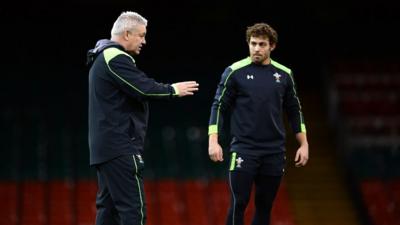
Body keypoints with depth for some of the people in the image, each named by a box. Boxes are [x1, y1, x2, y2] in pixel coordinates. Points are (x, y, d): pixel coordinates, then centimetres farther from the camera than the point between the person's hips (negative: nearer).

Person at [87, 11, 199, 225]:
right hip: (120, 148, -11)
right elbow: (144, 88, -18)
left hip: (104, 146, 11)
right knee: (133, 207, -11)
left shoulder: (103, 58, 20)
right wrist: (173, 90, -4)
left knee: (109, 207, 9)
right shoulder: (116, 58, -13)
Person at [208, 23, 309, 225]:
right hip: (243, 150, -3)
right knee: (239, 203, -9)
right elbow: (219, 106, -1)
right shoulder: (235, 72, -3)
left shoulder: (284, 74, 7)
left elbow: (294, 110, 16)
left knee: (265, 206, 7)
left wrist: (303, 143, 13)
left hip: (274, 152, 3)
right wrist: (213, 140, -11)